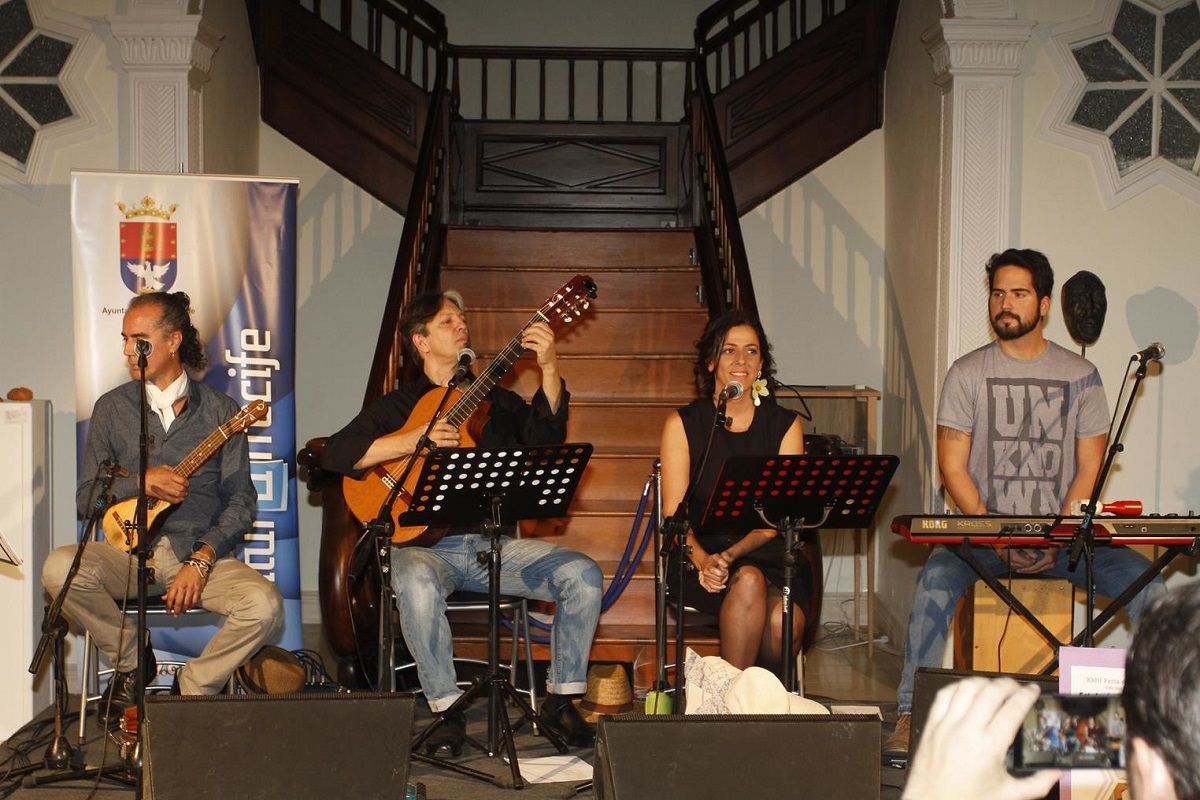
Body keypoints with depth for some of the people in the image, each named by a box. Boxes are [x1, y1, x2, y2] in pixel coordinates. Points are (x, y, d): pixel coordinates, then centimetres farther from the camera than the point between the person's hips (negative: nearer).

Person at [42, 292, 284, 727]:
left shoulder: (220, 411, 4)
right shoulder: (112, 408, 9)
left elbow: (239, 499, -1)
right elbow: (86, 499, 7)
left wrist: (201, 560, -14)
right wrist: (140, 482, -12)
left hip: (200, 551, -1)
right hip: (130, 549, 1)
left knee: (265, 605, -29)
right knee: (60, 569, -29)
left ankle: (193, 690, -3)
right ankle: (131, 661, -3)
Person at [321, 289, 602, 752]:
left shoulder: (495, 400, 18)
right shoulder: (396, 406, 11)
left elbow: (546, 436, -1)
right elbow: (335, 454, -5)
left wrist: (549, 369, -13)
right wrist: (416, 441, -14)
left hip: (495, 543, 3)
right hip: (425, 545, -3)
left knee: (583, 575, -18)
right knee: (417, 584, -38)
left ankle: (561, 699, -4)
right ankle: (448, 711, -21)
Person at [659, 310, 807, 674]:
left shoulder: (785, 424, 9)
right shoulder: (683, 423, 6)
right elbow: (674, 513, -1)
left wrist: (731, 555, -18)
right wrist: (702, 560, -22)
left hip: (768, 554, 1)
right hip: (702, 551, -1)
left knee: (785, 625, -31)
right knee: (748, 581, -35)